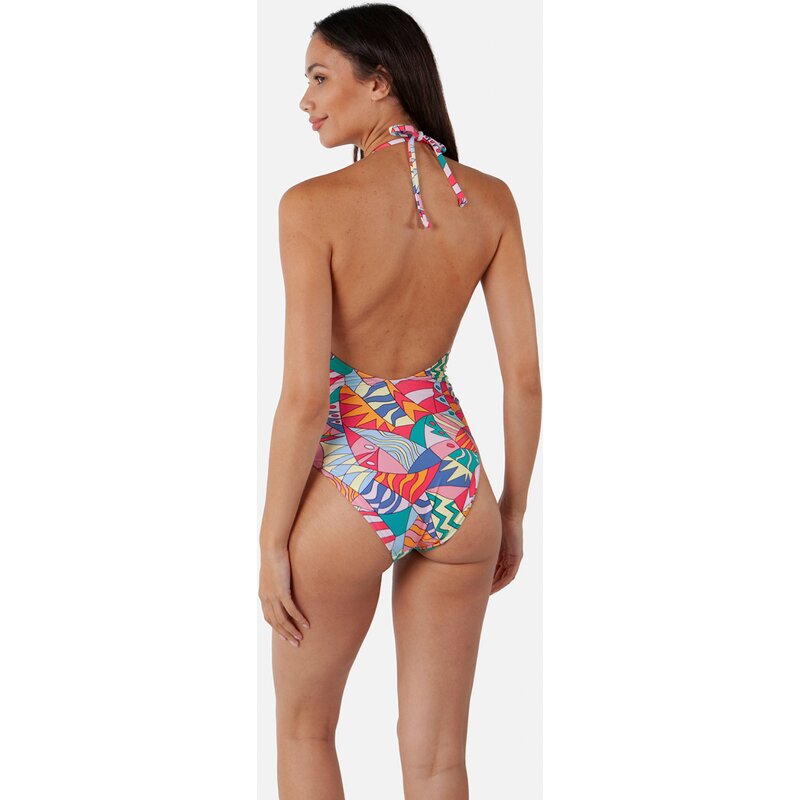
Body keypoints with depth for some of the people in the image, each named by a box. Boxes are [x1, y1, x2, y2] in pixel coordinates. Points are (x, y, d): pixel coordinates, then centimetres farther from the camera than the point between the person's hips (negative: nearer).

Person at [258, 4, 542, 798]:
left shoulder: (314, 205, -15)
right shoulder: (490, 200, -2)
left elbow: (304, 396, -16)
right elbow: (525, 379, -1)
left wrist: (272, 540, -5)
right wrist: (513, 512, 12)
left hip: (350, 489, -3)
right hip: (453, 482, 4)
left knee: (303, 725, 22)